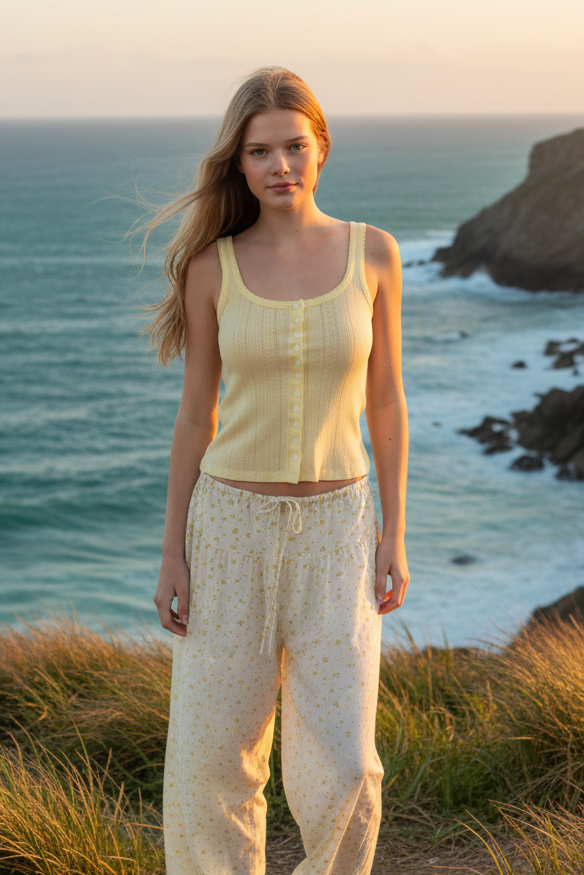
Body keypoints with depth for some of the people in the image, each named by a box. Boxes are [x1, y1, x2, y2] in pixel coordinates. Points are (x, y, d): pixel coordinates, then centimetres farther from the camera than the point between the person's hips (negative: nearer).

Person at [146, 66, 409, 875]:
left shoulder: (373, 253, -3)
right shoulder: (213, 265, -4)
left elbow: (385, 400, 2)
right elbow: (196, 415, 1)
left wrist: (394, 534, -1)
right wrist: (172, 555, -1)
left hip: (332, 528, 0)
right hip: (232, 523, 0)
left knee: (343, 771, -4)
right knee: (212, 757, 4)